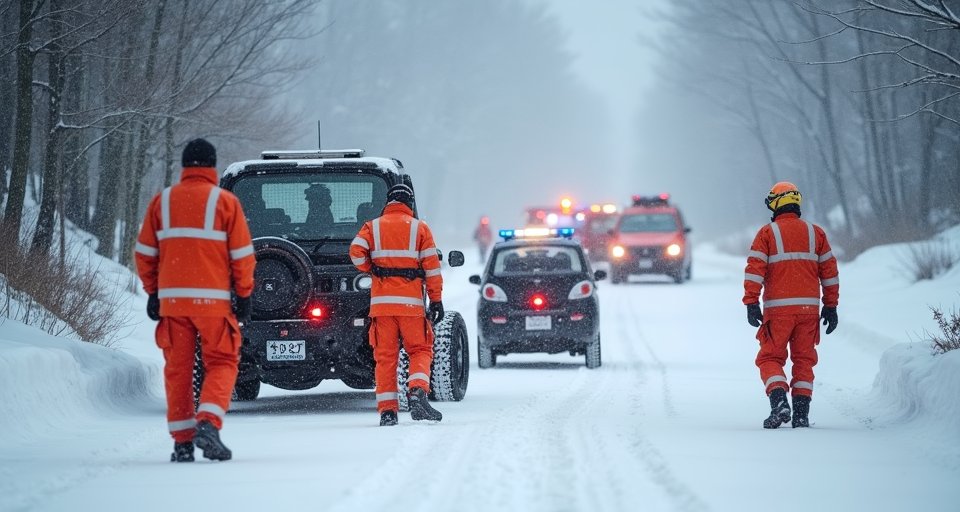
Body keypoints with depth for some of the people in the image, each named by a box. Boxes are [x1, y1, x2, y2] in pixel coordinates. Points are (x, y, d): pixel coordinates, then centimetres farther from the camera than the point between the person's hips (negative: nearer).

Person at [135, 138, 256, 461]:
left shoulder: (162, 201, 6)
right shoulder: (225, 201, -2)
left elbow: (145, 252, 8)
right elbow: (242, 255, -2)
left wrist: (152, 292, 15)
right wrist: (244, 295, 6)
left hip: (171, 299, 3)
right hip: (213, 299, -3)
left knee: (177, 368, 8)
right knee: (221, 363, 6)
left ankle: (182, 442, 6)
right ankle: (208, 424, -15)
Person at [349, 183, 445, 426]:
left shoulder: (373, 227, 9)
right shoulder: (419, 228, 6)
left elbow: (356, 250, -8)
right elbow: (432, 266, 1)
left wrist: (370, 271, 10)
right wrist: (436, 300, 3)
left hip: (381, 301, 1)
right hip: (411, 303, -1)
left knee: (385, 356, 5)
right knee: (420, 350, 7)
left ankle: (387, 410, 0)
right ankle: (417, 392, -18)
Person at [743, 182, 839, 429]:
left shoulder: (767, 233, -1)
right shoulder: (815, 233, 10)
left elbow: (755, 269, -9)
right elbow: (829, 271, 11)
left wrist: (751, 303, -10)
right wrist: (831, 306, 15)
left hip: (778, 309, -3)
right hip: (809, 307, 3)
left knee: (771, 358, 5)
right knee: (804, 359, 10)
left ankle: (779, 402, -17)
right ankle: (801, 413, 4)